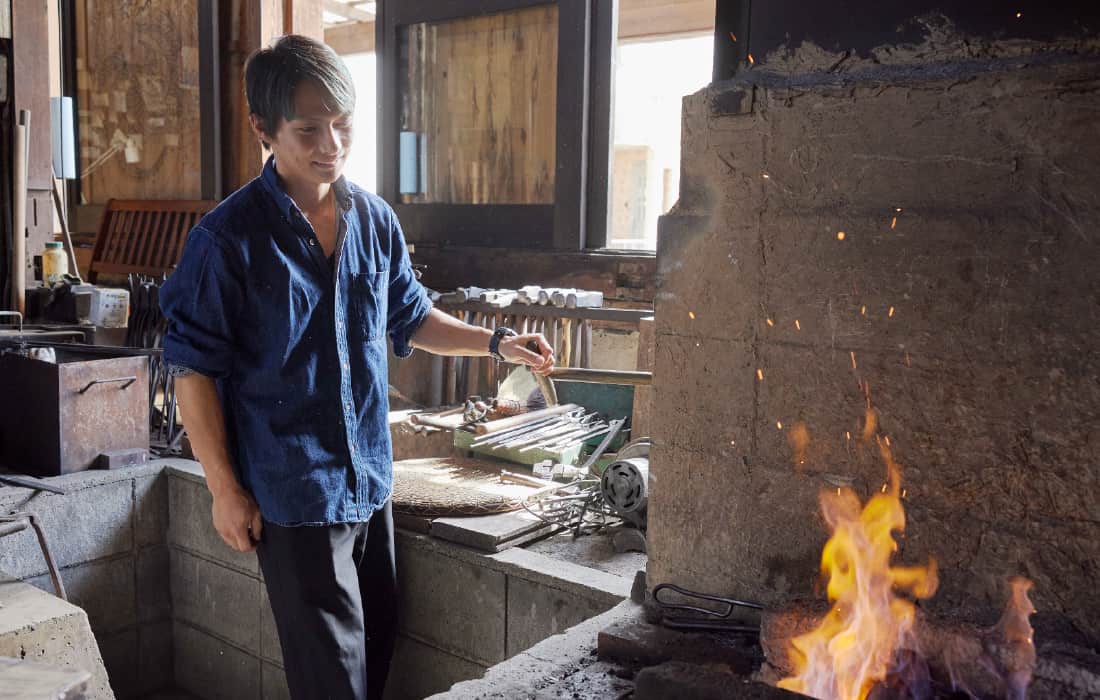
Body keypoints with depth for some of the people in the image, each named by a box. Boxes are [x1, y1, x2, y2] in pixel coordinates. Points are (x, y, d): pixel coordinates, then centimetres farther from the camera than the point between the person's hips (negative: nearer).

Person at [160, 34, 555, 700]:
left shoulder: (376, 219, 3)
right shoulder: (230, 236, -13)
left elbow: (410, 318, 17)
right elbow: (195, 368, -10)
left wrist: (497, 342, 6)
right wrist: (225, 489, -10)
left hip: (372, 477, 6)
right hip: (291, 491, -5)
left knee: (379, 645, 18)